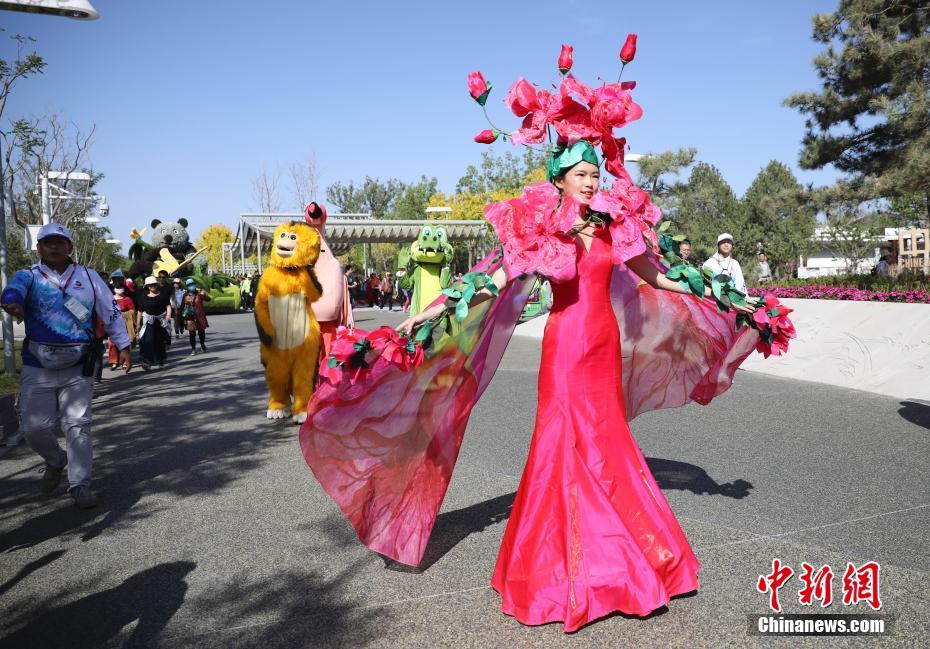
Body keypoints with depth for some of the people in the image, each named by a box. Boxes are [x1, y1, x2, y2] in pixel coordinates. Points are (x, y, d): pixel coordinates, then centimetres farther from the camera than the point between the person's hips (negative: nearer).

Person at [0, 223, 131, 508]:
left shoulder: (88, 277, 7)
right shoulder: (28, 277, 2)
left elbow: (111, 313, 10)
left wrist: (123, 347, 6)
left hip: (78, 367, 0)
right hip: (38, 367, 0)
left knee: (77, 425, 1)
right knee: (35, 426, 0)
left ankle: (80, 483, 10)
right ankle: (55, 461, 31)